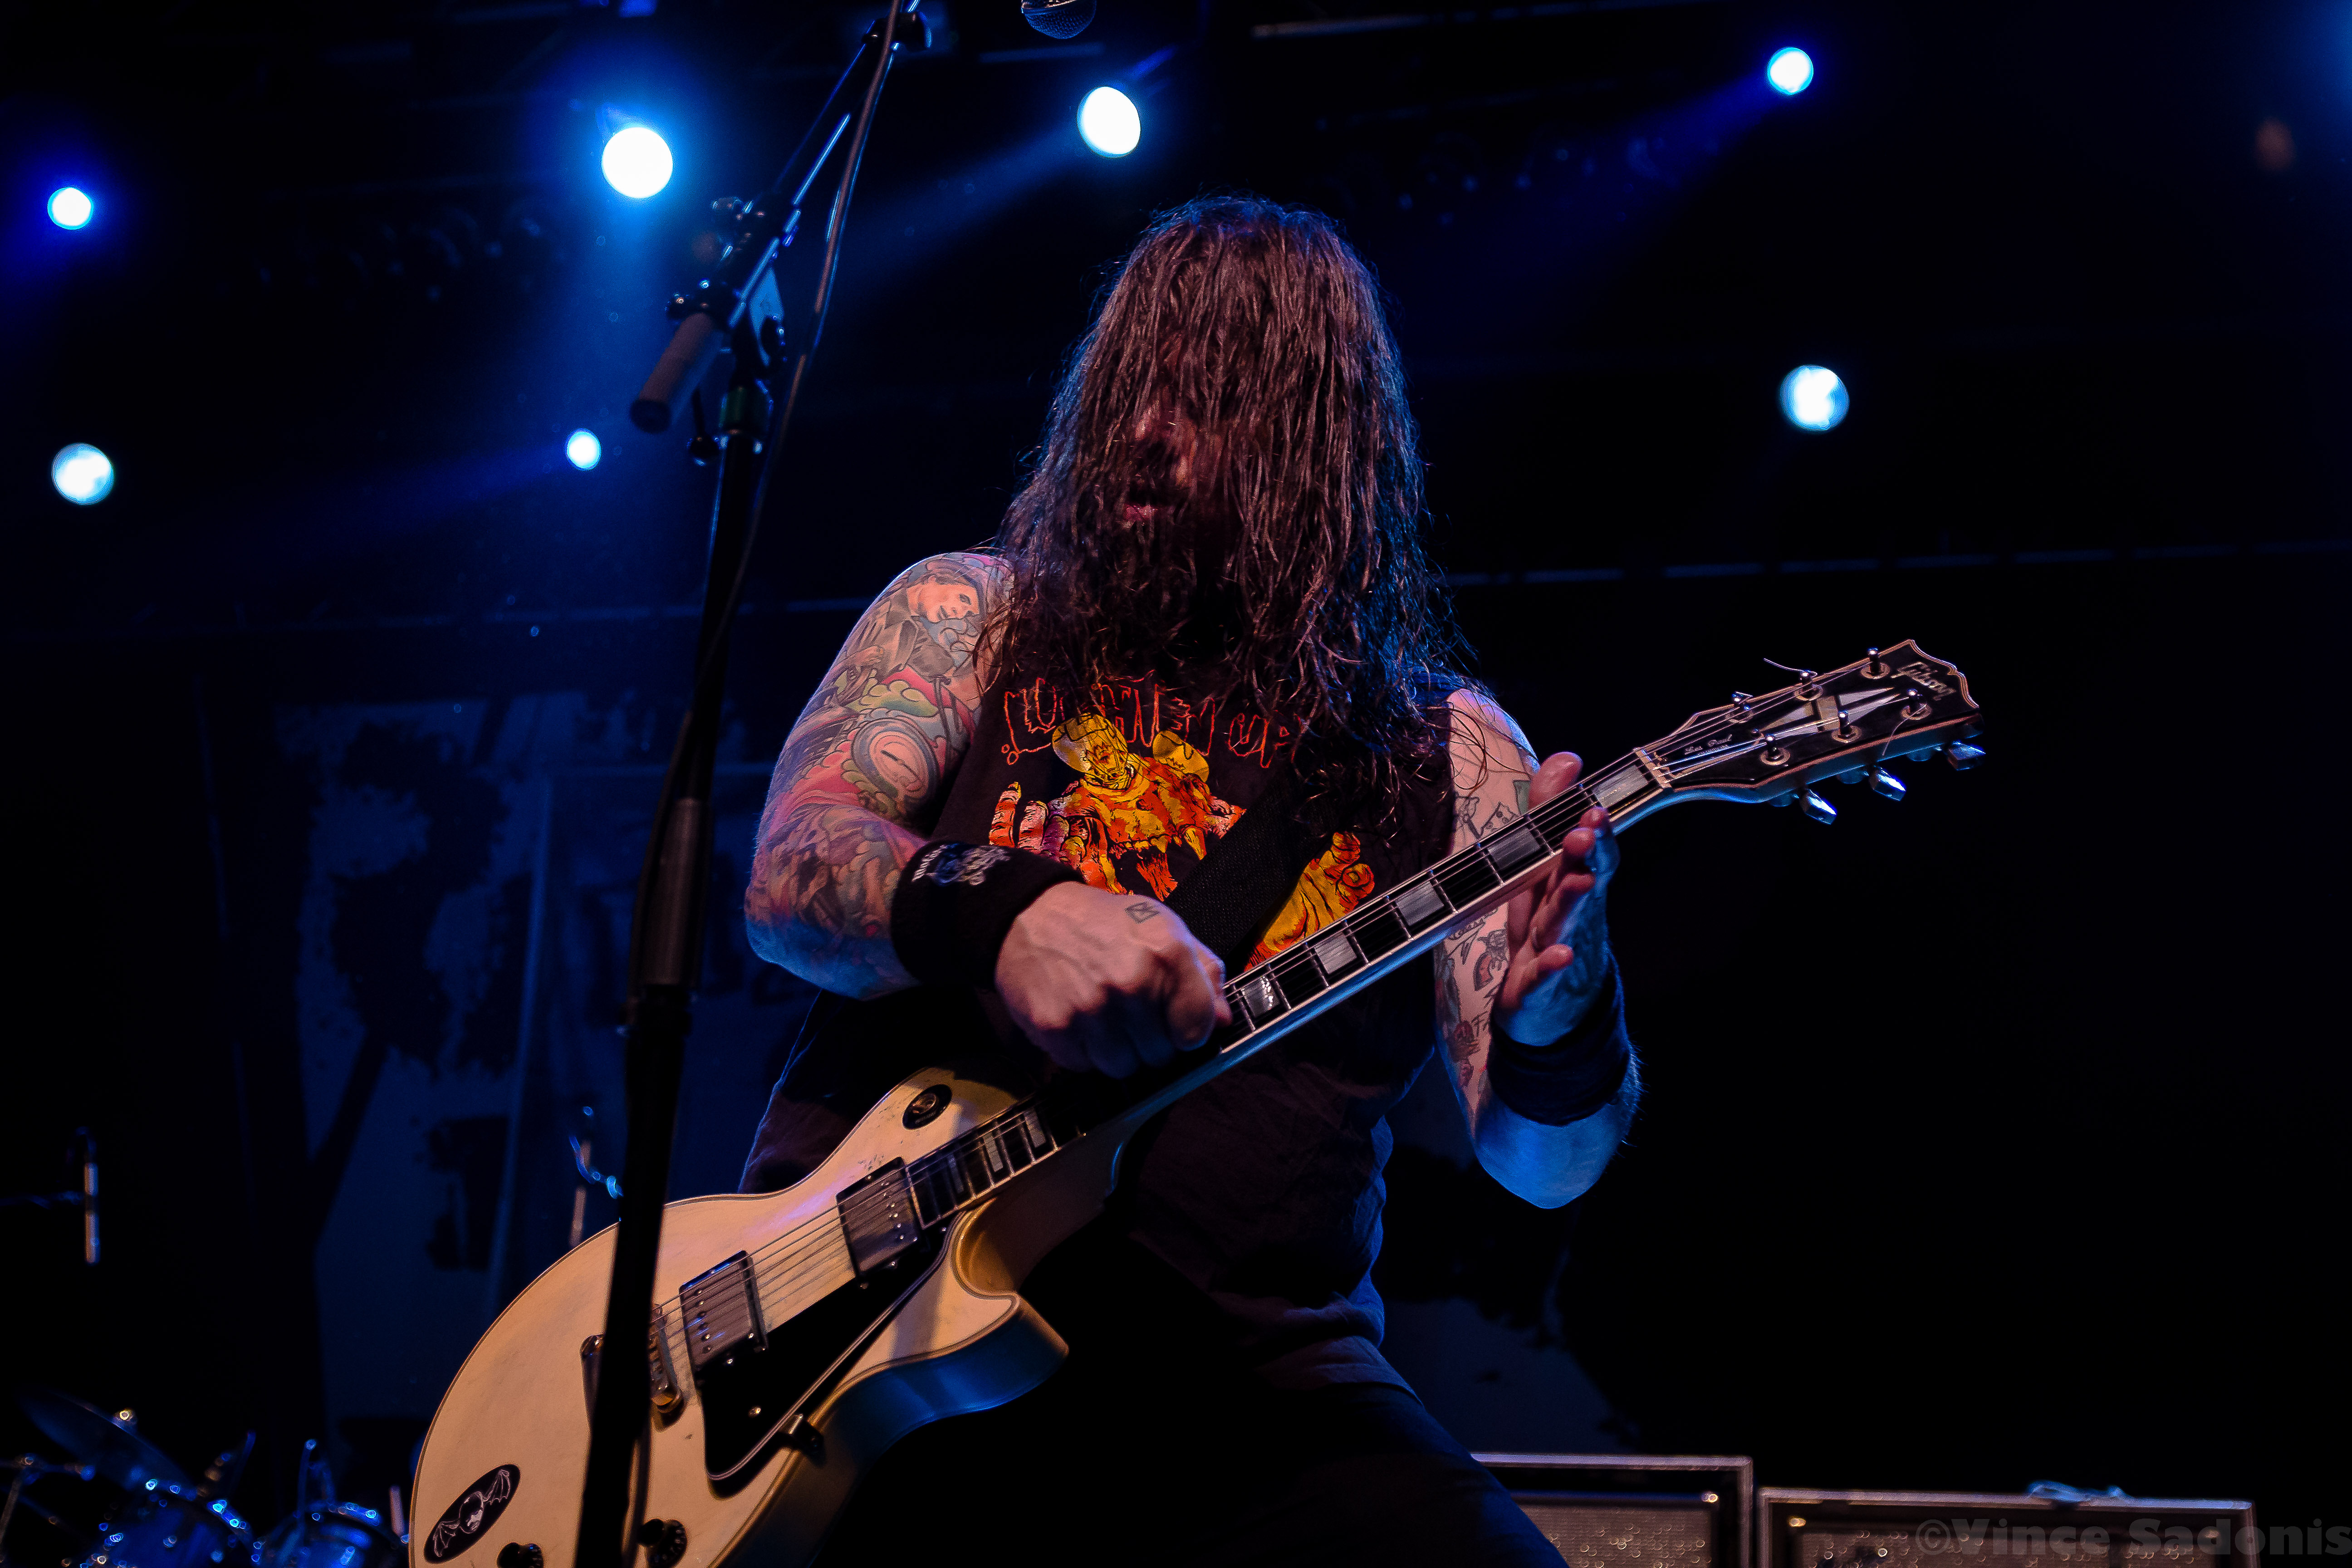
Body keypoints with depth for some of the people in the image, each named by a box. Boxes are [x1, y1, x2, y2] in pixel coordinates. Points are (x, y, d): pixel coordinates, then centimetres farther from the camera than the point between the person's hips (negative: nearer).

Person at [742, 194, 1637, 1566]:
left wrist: (1559, 1035, -20)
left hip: (1247, 1381, 1)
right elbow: (789, 879, -3)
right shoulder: (968, 618, 12)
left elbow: (1539, 1163, 4)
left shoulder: (1451, 754, 10)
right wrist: (994, 910, -24)